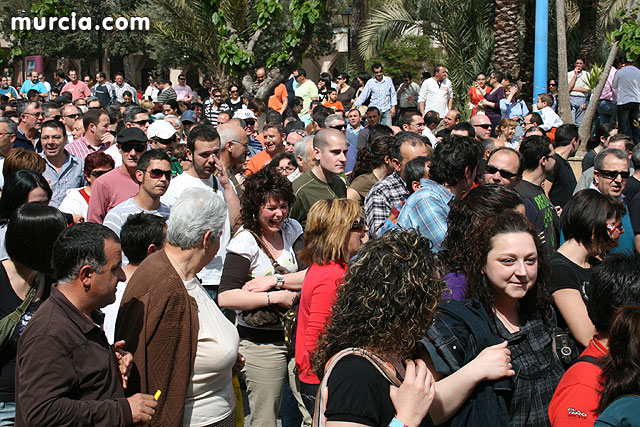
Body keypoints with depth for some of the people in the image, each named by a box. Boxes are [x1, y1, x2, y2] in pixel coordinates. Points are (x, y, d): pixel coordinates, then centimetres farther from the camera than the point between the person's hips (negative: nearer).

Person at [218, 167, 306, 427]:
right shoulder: (244, 242, -8)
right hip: (261, 342, -4)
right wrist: (276, 298, -17)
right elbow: (225, 298, -17)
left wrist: (275, 281, -15)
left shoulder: (292, 229, 7)